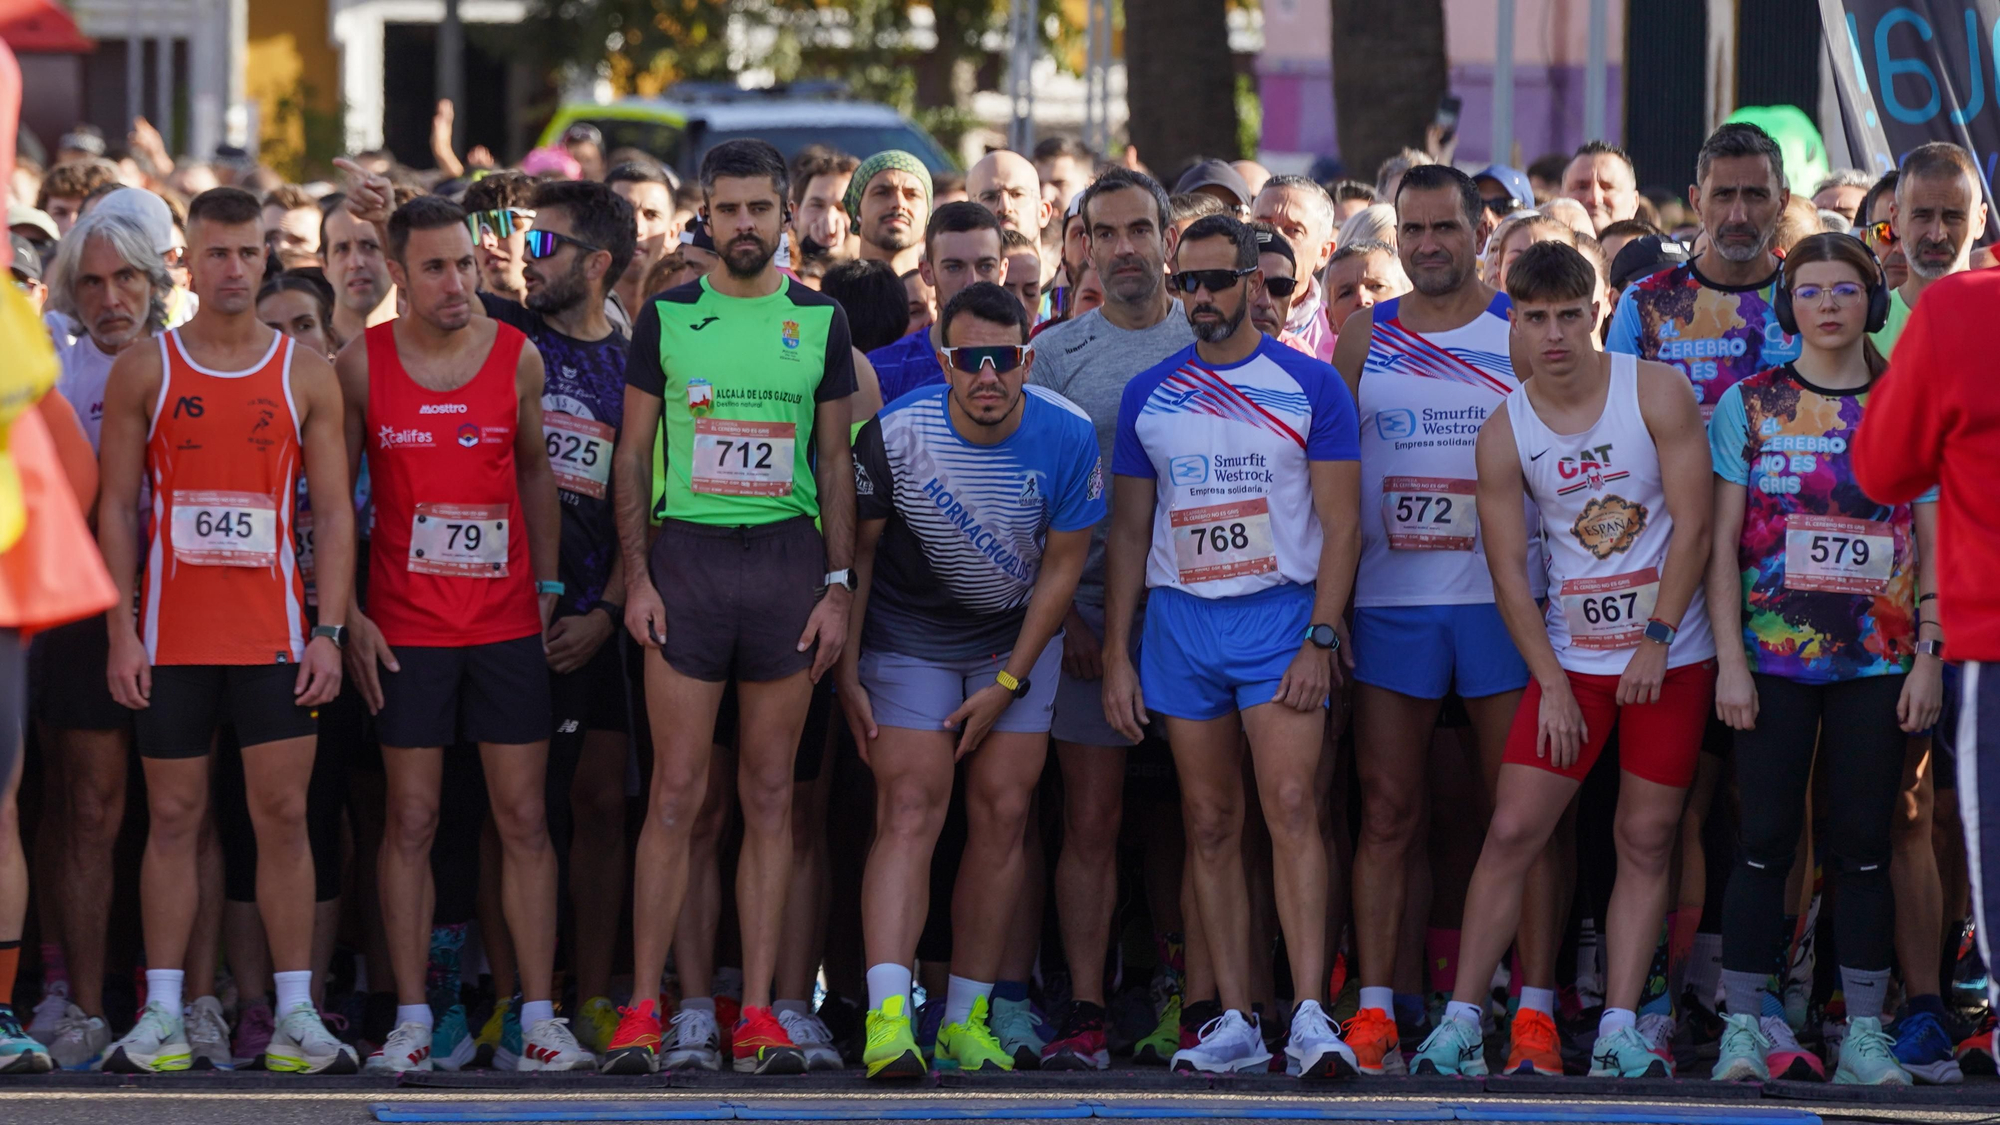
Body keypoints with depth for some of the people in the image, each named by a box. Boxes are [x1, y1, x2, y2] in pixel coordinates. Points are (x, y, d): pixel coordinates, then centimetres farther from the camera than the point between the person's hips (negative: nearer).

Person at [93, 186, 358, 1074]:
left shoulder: (306, 376, 6)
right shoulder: (142, 372, 4)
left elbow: (335, 511, 5)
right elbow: (115, 506, 3)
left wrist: (330, 631, -5)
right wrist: (121, 630, -5)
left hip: (274, 632, 0)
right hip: (171, 633, 0)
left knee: (283, 814, -2)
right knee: (174, 816, 2)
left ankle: (296, 1015, 1)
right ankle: (162, 1016, 5)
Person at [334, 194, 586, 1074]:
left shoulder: (518, 359, 1)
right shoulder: (362, 364, -2)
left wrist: (547, 586, 8)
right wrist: (348, 613, -2)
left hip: (507, 624, 1)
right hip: (404, 629, -1)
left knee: (524, 819, 0)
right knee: (411, 821, 1)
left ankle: (538, 1017, 2)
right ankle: (411, 1019, 4)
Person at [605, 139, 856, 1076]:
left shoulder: (820, 322, 8)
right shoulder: (667, 316, 5)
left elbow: (835, 462, 10)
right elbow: (631, 454, 6)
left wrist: (839, 585, 2)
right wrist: (636, 576, -3)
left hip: (788, 557, 1)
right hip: (689, 551, -1)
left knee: (770, 794, 3)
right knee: (676, 791, -5)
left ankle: (757, 1011, 5)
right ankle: (642, 1009, -2)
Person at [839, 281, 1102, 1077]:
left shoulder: (1067, 437, -16)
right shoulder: (895, 433, -20)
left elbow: (1062, 565, -8)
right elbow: (856, 550, -7)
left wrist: (1007, 684, -9)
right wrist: (848, 674, -8)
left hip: (1016, 641, 2)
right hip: (907, 642, -2)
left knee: (1003, 812, -3)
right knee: (909, 809, -15)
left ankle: (967, 1017, 5)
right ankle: (887, 1017, -29)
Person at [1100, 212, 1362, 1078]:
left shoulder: (1309, 386, 0)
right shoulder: (1148, 397, 10)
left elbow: (1340, 523, -2)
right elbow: (1128, 532, 13)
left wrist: (1320, 639, -11)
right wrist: (1115, 655, 7)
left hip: (1280, 615, -4)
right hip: (1180, 620, 4)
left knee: (1290, 807, -15)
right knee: (1211, 826, 4)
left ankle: (1310, 1016, -19)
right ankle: (1235, 1022, 7)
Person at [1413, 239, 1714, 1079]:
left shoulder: (1655, 393, -7)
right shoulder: (1504, 434, -3)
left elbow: (1692, 523, -7)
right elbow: (1508, 570, -1)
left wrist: (1656, 639, -12)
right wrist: (1552, 683, -7)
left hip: (1671, 657, -1)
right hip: (1571, 656, 1)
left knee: (1646, 841, 1)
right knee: (1512, 830, -5)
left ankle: (1619, 1027, 5)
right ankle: (1462, 1018, 0)